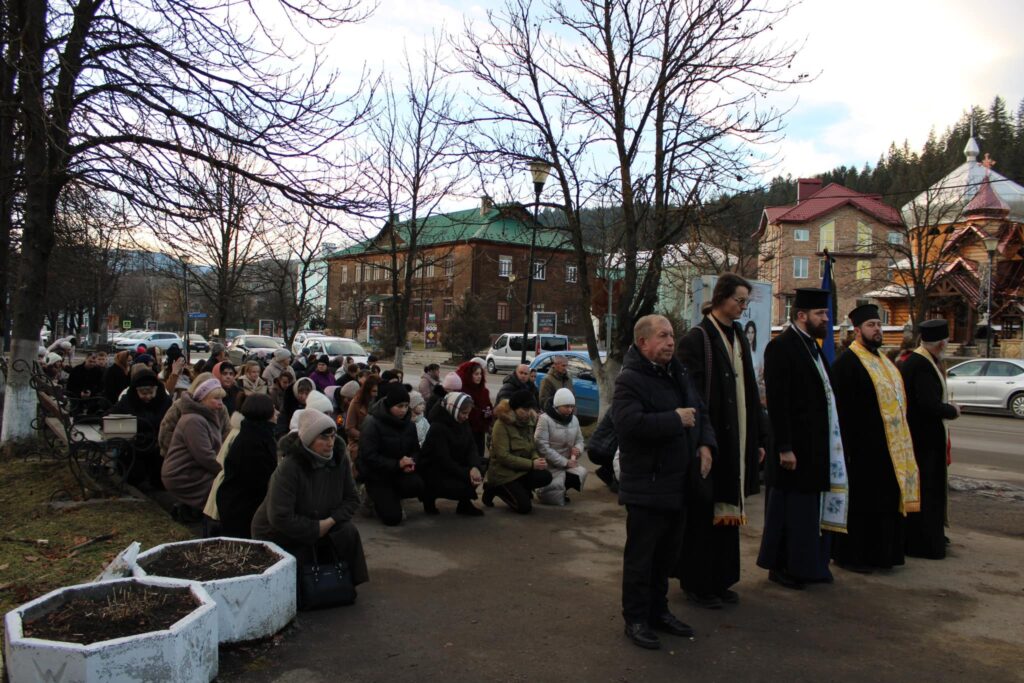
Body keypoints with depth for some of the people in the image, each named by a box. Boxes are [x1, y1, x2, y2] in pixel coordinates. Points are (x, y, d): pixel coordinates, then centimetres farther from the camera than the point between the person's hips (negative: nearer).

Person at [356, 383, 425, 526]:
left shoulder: (408, 423, 2)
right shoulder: (372, 423, -18)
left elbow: (415, 450, 7)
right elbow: (369, 457, -23)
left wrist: (411, 463, -17)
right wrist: (397, 464, -27)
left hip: (399, 472, 5)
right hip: (376, 474, -5)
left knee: (417, 486, -27)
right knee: (393, 517, -14)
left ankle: (389, 496, 5)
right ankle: (373, 495, 16)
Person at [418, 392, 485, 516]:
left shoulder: (463, 423, -1)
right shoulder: (438, 428, -24)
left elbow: (471, 448, -7)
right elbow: (444, 460, -28)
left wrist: (474, 467, -27)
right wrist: (467, 474, -30)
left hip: (452, 467, 7)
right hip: (432, 471, -7)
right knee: (462, 486, -26)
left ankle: (465, 504, 5)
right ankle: (430, 494, -1)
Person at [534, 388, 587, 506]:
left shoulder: (574, 419, 7)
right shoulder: (545, 419, -14)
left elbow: (579, 440, 16)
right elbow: (542, 447, -19)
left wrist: (578, 449, -10)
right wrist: (564, 462, -19)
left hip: (568, 463, 6)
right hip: (549, 465, -6)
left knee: (581, 473, -26)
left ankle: (560, 489, 6)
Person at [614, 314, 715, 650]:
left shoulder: (678, 375, 11)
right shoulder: (630, 380, -16)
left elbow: (700, 413, 22)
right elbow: (630, 423, -32)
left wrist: (705, 444, 3)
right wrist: (676, 419, -23)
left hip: (678, 483, 8)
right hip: (647, 486, -8)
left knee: (667, 553, 19)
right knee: (641, 556, 3)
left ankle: (658, 610, 34)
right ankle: (636, 619, 17)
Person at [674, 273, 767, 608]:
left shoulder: (740, 339, 12)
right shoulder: (697, 339, -11)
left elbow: (750, 392, 15)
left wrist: (758, 438, 14)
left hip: (736, 442, 8)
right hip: (709, 441, -7)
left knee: (728, 509, 14)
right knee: (703, 514, 2)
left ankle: (720, 579, 27)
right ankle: (696, 583, 16)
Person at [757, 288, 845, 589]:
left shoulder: (813, 345, 12)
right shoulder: (781, 346, -15)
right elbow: (777, 402, -19)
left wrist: (825, 444, 14)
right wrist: (784, 448, -21)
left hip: (815, 445, 9)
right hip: (794, 446, -9)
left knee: (808, 507, 17)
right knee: (788, 507, 3)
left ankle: (804, 565, 29)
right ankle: (780, 566, 17)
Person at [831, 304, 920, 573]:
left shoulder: (882, 361, 15)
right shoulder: (847, 363, -12)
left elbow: (896, 400, 20)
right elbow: (843, 409, -17)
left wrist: (900, 439, 15)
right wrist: (850, 444, -21)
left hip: (891, 447, 9)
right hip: (863, 447, -9)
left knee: (885, 501, 14)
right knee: (860, 502, -1)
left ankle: (879, 553, 25)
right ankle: (850, 555, 10)